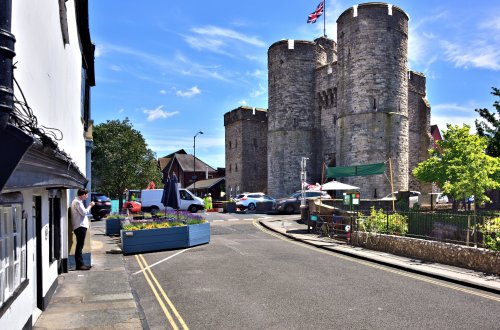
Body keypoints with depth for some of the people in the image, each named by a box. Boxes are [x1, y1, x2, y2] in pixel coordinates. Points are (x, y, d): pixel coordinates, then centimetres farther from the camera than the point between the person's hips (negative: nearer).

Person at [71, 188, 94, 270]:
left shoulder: (78, 201, 19)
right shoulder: (77, 202, -13)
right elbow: (84, 213, -17)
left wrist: (89, 206, 11)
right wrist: (90, 206, -6)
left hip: (81, 226, 11)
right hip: (80, 226, -11)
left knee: (80, 246, 13)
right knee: (79, 246, -9)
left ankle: (80, 263, 19)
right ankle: (79, 264, -7)